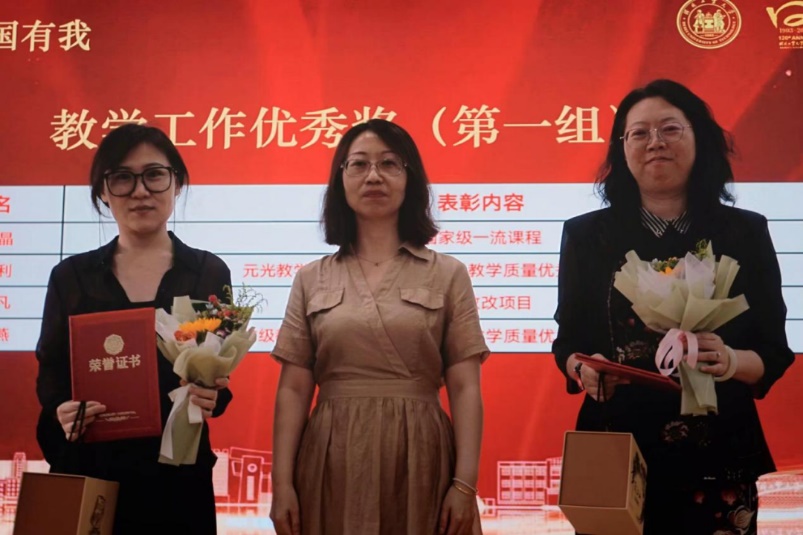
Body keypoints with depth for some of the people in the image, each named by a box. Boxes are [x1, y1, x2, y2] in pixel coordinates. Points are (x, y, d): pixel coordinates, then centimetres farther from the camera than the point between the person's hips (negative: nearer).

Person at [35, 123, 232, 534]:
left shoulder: (209, 272, 2)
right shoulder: (70, 276, 5)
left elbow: (222, 377, 4)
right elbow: (49, 377, 6)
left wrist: (211, 397, -18)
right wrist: (61, 412, -15)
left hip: (178, 475, 0)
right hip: (86, 474, 1)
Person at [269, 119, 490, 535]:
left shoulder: (448, 274, 3)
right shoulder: (311, 279, 7)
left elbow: (464, 389, -1)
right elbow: (293, 389, 4)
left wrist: (465, 484, -9)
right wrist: (282, 483, -3)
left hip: (420, 461, -1)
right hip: (333, 463, 1)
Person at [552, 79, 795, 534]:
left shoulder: (746, 232, 4)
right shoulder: (587, 235, 4)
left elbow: (775, 350, 3)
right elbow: (567, 341, 8)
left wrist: (733, 362, -18)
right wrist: (584, 370, -14)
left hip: (718, 455, 0)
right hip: (615, 453, 0)